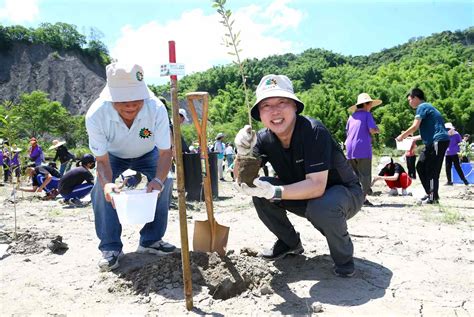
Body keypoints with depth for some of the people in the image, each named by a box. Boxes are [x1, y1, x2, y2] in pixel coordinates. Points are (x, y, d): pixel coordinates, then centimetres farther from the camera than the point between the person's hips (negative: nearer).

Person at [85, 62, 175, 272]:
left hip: (147, 154, 1)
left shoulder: (156, 108, -39)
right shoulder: (96, 115, -38)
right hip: (112, 155, 0)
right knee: (101, 189, -23)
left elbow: (165, 152, -33)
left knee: (163, 182, -19)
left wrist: (158, 180, -52)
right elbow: (102, 161, -29)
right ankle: (110, 247, -6)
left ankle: (151, 240, 0)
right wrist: (107, 183, -50)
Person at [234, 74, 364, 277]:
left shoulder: (313, 131, -29)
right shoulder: (265, 138, -11)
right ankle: (290, 243, 9)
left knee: (322, 207, -39)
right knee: (259, 192, -15)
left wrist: (276, 192, -50)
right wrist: (242, 152, -33)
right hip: (303, 195, 6)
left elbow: (317, 186, -36)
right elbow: (242, 179, -13)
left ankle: (344, 257, -6)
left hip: (344, 192, -5)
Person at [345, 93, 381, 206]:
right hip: (363, 149, -6)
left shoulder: (352, 116, 16)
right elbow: (372, 129, -11)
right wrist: (377, 130, 9)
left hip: (350, 149, 6)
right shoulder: (367, 114, 0)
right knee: (365, 175, -2)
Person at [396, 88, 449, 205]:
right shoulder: (426, 107, 23)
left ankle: (433, 197, -1)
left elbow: (414, 127, -15)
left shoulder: (422, 107, -6)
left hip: (439, 141, -10)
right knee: (421, 166, 10)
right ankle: (430, 193, 16)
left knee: (432, 170, -7)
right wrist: (414, 138, 27)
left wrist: (402, 136, -1)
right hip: (432, 142, 10)